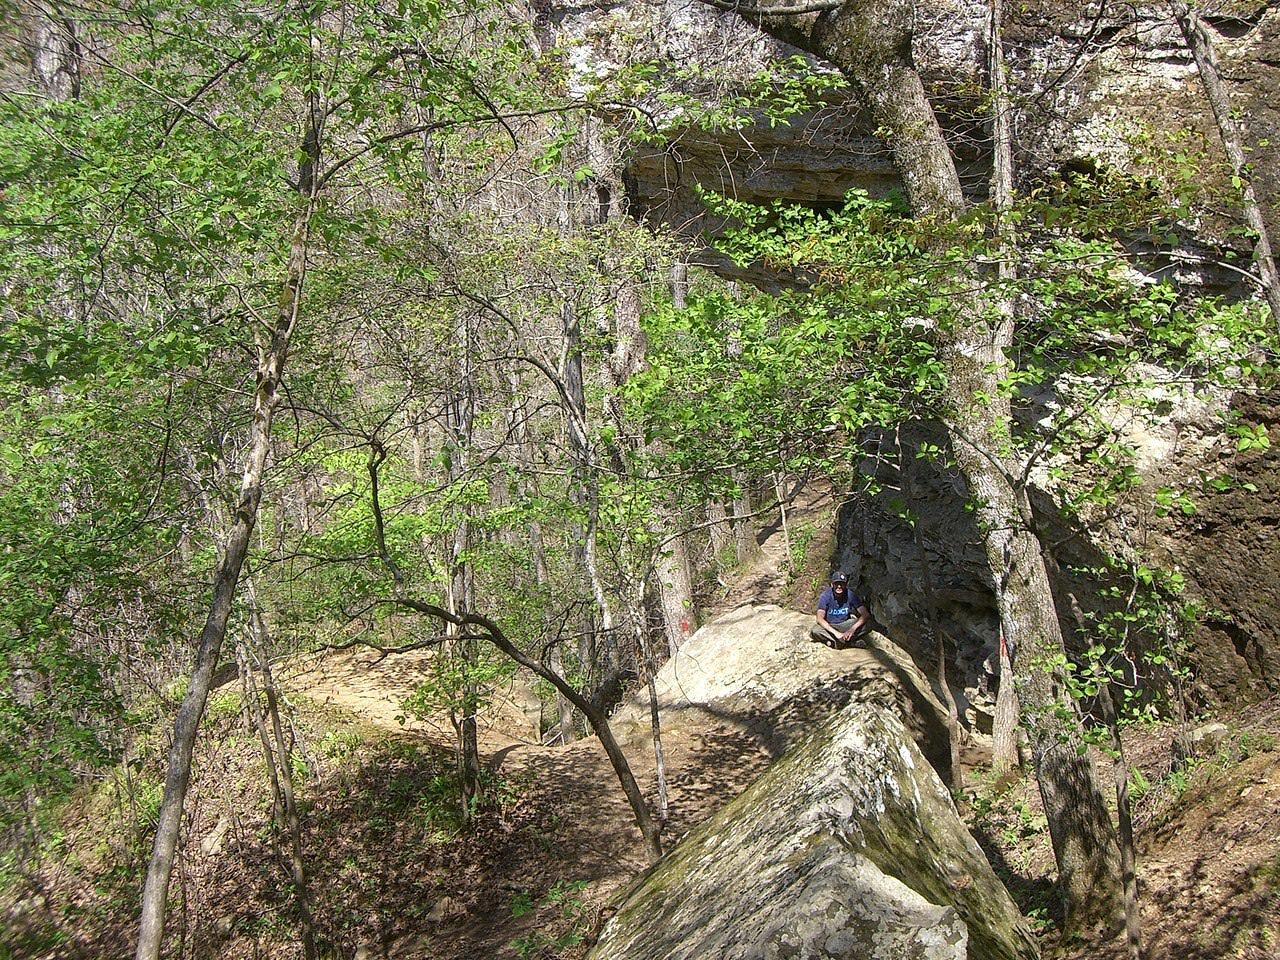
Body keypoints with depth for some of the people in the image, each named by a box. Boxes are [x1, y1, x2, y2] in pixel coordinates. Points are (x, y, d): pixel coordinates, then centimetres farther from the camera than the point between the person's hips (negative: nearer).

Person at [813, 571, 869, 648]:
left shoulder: (851, 595, -16)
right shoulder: (826, 596, -19)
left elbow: (866, 615, -21)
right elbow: (820, 619, -26)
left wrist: (852, 629, -37)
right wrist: (835, 632, -38)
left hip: (845, 625, 2)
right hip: (829, 626, -2)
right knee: (815, 630, -33)